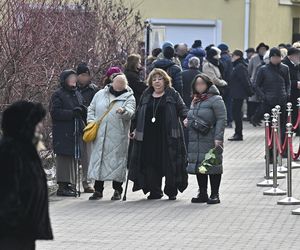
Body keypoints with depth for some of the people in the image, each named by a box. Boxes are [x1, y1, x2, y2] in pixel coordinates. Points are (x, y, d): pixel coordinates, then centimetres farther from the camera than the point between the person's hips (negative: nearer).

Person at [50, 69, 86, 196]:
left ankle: (70, 184, 16)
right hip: (62, 132, -7)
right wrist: (72, 113, -20)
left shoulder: (77, 94, 19)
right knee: (64, 157, -9)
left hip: (75, 131, 7)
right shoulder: (58, 95, -5)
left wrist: (82, 111, 1)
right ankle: (62, 186, -9)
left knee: (73, 157, 8)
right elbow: (55, 112, -14)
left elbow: (83, 111, 26)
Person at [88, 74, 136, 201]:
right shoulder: (100, 94, 12)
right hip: (99, 136, 3)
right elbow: (91, 109, 18)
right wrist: (91, 121, 1)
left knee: (117, 161, -1)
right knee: (98, 160, 4)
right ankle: (98, 190, 13)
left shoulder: (129, 98, 1)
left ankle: (117, 190, 11)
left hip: (118, 137, -3)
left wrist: (124, 111, -38)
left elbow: (130, 113, -15)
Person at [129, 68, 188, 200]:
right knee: (150, 164, 0)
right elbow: (138, 114, 21)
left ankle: (171, 190, 5)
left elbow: (182, 108, -1)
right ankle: (154, 191, 9)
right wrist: (135, 129, 15)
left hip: (168, 136, -3)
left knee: (170, 163, -4)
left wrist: (185, 118, -21)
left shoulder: (172, 94, 5)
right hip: (149, 136, 3)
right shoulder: (146, 96, 16)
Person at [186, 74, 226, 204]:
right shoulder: (195, 101, 19)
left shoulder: (215, 100, -7)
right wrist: (187, 122, 9)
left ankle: (214, 195, 1)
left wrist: (218, 138, -20)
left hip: (209, 140, -8)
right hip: (195, 140, 8)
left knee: (213, 166, -4)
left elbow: (221, 119, -13)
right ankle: (202, 193, 17)